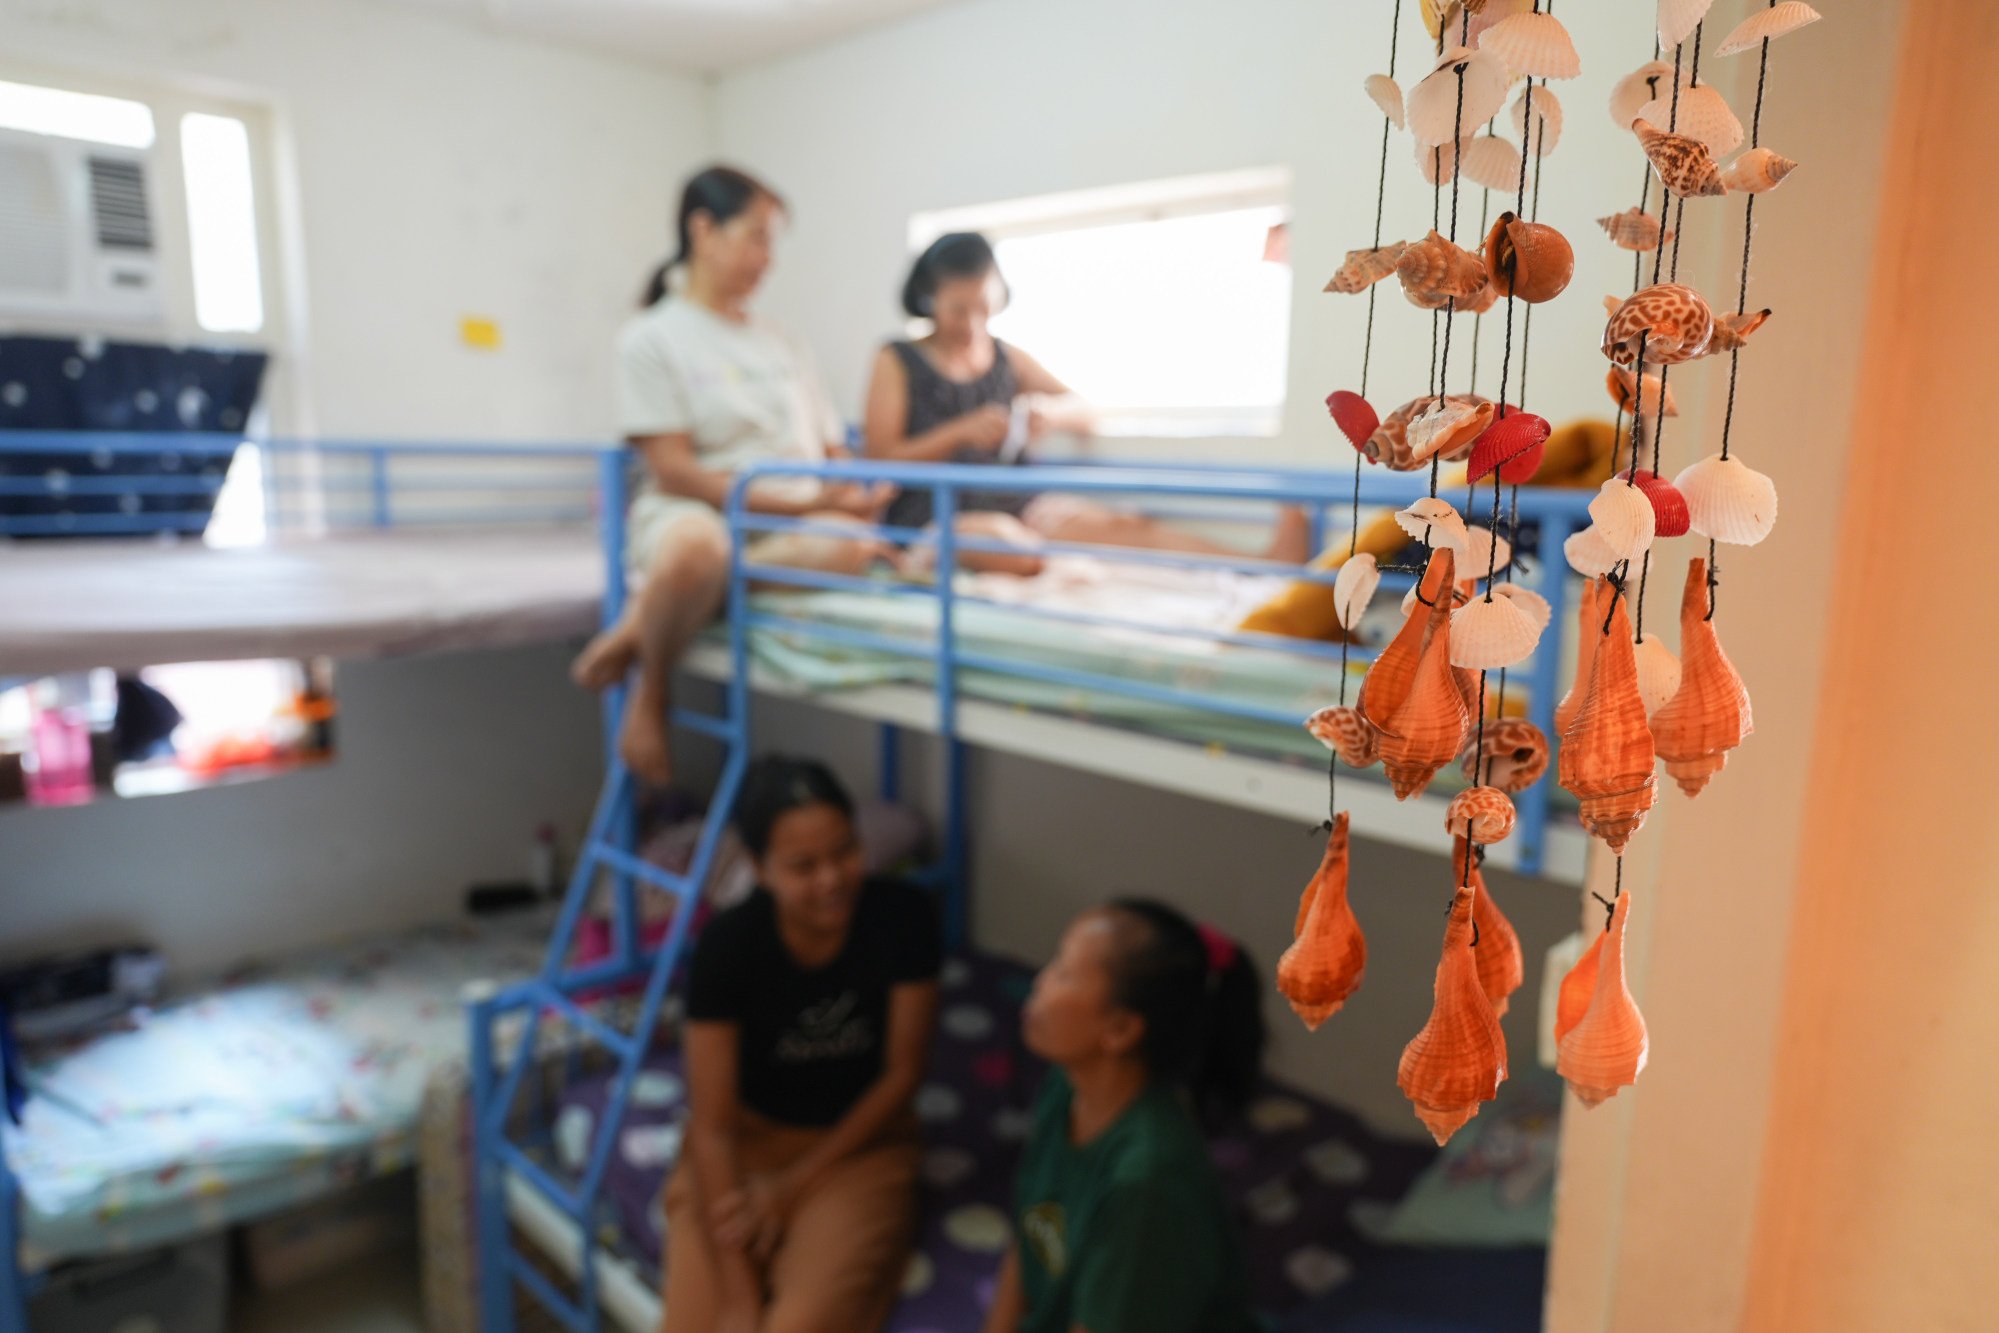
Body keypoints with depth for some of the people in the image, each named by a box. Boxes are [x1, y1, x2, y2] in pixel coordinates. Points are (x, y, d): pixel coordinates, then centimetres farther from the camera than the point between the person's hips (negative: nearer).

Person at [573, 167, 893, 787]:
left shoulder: (781, 344, 22)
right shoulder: (651, 337, 4)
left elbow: (831, 452, 18)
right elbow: (676, 474, -7)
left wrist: (856, 494, -8)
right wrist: (802, 501, -16)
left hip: (798, 524, 5)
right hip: (695, 515, -4)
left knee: (852, 547, -35)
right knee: (693, 544, -45)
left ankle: (639, 624, -18)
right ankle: (650, 692, -12)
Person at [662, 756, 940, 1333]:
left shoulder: (904, 916, -20)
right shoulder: (728, 944, -22)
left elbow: (901, 1074, -10)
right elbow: (712, 1125, -18)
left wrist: (793, 1186, -10)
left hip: (859, 1143, 0)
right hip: (747, 1140, 1)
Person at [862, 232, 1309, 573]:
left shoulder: (1009, 359, 18)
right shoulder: (896, 362, 6)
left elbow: (1087, 416, 20)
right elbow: (880, 459, -2)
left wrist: (1053, 411, -5)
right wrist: (960, 432, -16)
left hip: (1016, 503, 2)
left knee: (1118, 524, -25)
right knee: (1007, 543, -39)